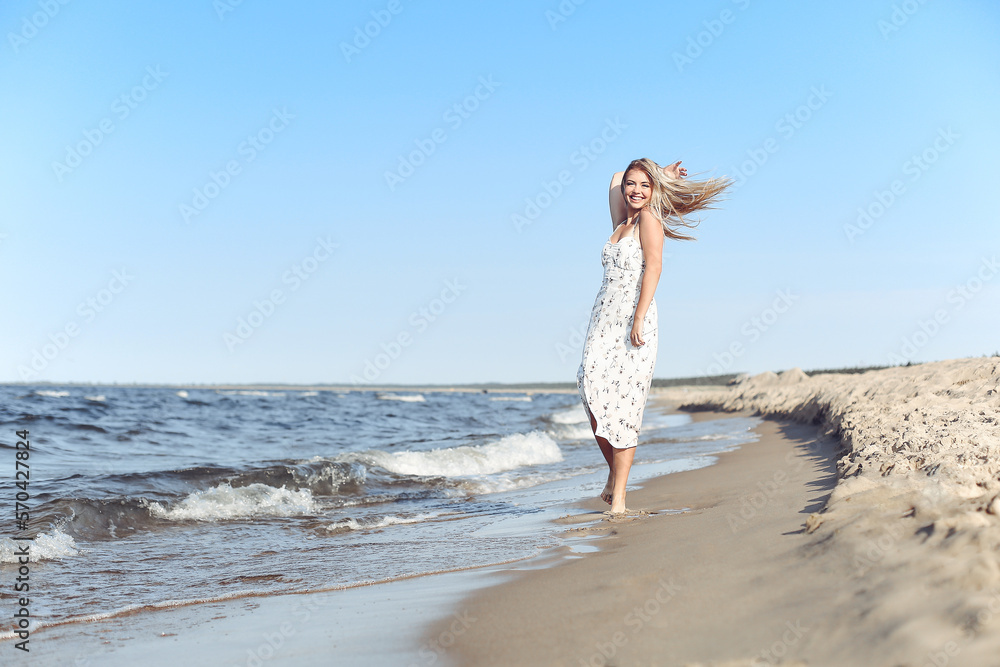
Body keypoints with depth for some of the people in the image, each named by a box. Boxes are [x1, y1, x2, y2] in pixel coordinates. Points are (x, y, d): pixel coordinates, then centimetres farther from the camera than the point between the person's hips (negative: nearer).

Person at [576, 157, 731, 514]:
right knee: (594, 394, -6)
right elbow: (616, 179, 31)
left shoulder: (649, 219, 0)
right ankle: (614, 475, 12)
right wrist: (660, 171, 26)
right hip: (604, 316, 6)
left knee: (621, 405, -10)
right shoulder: (621, 223, 19)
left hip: (633, 319, -6)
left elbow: (653, 267, -10)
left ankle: (618, 497, -8)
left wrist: (638, 319, -18)